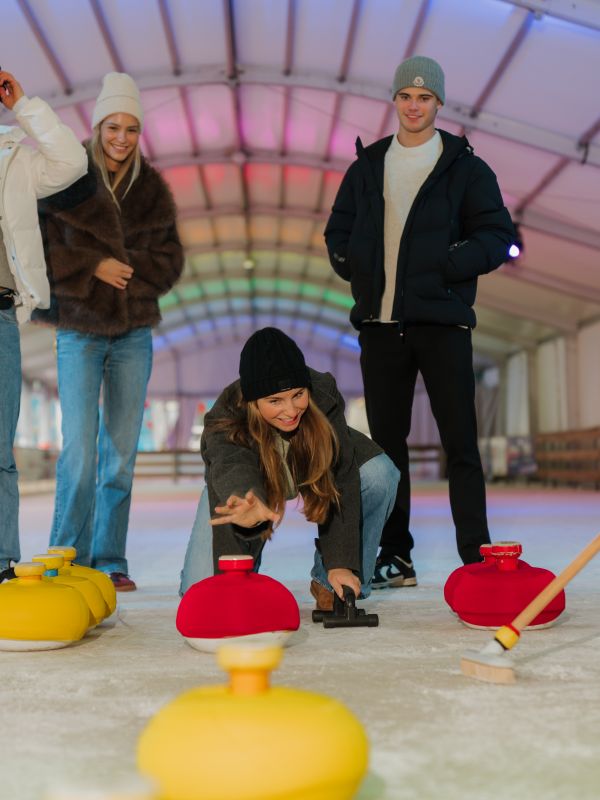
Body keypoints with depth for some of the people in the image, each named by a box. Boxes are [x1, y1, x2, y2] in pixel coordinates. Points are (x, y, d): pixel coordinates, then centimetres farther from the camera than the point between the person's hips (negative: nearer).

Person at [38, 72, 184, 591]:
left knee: (122, 452, 4)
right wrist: (93, 267, -16)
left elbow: (171, 259, 8)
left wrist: (128, 269, -9)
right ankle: (68, 560, 4)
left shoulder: (152, 188, 9)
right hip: (80, 332, -3)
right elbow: (45, 251, -4)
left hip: (134, 333, 3)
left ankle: (111, 561, 14)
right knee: (79, 450, -10)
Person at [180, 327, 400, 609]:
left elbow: (341, 481, -31)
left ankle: (329, 583, -11)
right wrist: (251, 510, -81)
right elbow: (232, 471, -57)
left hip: (308, 469, 2)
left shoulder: (324, 396, -33)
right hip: (242, 489, -1)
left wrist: (341, 563, -36)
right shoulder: (224, 422, -37)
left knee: (379, 473, -30)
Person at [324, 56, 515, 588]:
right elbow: (338, 231, 20)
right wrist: (354, 266, 2)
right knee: (386, 440, 7)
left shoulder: (466, 168, 4)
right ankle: (395, 558, 16)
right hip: (380, 323, 4)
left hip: (442, 322, -4)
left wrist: (452, 263, -15)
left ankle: (476, 557, 4)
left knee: (460, 443, -3)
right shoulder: (367, 166, 16)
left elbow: (499, 235, -1)